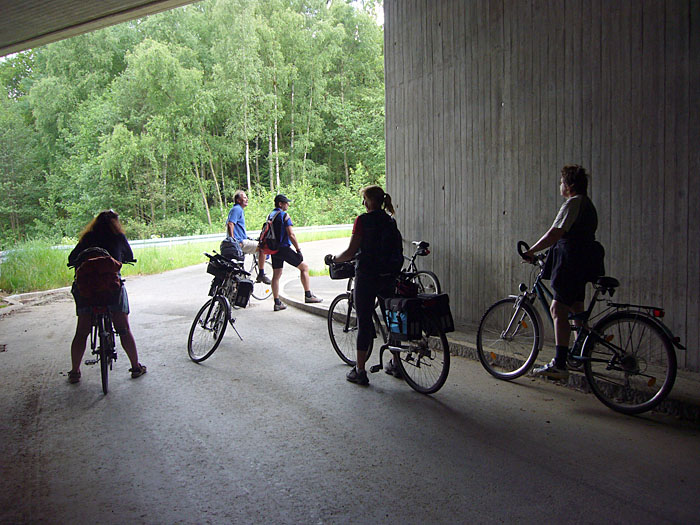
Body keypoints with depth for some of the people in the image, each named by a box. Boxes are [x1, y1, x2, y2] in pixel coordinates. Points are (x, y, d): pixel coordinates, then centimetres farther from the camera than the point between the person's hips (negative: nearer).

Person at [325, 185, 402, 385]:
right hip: (389, 276, 6)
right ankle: (396, 364, 26)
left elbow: (351, 251, -14)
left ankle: (359, 371, 7)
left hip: (367, 276, -6)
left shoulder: (363, 220, -12)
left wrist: (333, 258, 3)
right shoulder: (390, 221, 8)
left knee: (364, 323, 0)